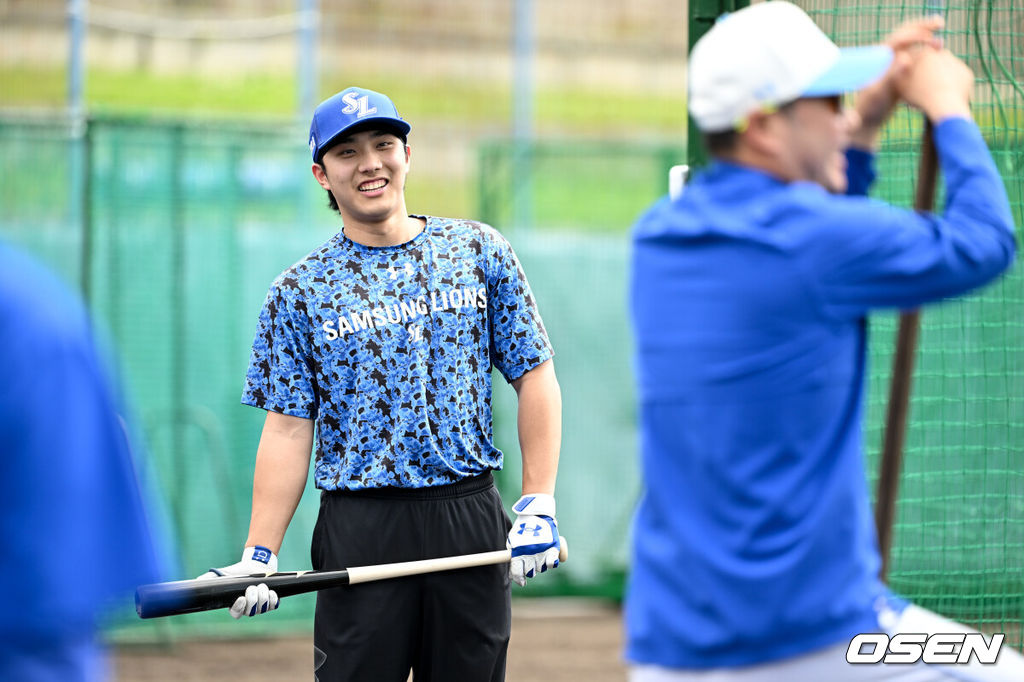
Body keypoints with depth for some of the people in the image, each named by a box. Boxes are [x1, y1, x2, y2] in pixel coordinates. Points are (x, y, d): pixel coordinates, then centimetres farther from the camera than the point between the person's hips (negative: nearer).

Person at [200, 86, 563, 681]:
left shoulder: (479, 251, 7)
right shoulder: (300, 291, 4)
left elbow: (535, 376, 6)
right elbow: (288, 430, 2)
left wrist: (539, 505, -3)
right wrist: (261, 554, -9)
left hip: (471, 520, 1)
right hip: (360, 529, -1)